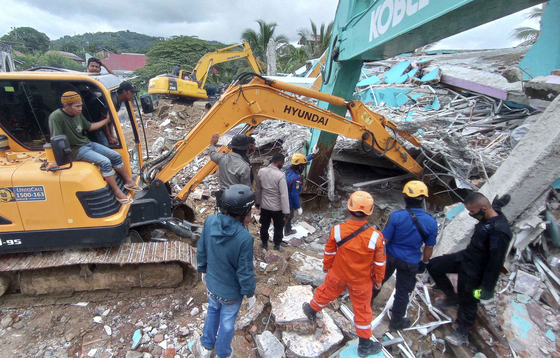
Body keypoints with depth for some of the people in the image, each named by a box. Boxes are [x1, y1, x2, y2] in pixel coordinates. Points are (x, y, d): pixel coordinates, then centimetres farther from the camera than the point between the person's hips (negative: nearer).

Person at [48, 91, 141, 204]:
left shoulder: (78, 114, 1)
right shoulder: (56, 117, -21)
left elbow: (90, 127, 17)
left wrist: (107, 119, 18)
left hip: (88, 144, 8)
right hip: (77, 150, -8)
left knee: (116, 156, 1)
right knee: (105, 162, -26)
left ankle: (129, 182, 16)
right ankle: (118, 193, -17)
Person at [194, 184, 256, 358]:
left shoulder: (210, 221, -21)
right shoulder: (244, 238, -36)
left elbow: (201, 251, -5)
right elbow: (245, 272, -23)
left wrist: (203, 269, 15)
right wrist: (250, 293, -5)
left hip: (211, 283, 5)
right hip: (231, 292, -4)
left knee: (212, 312, 31)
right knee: (227, 322, 22)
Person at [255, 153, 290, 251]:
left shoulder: (261, 171, -8)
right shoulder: (280, 175, -25)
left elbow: (258, 189, 4)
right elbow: (284, 195, -24)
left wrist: (258, 202, 18)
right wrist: (286, 212, -18)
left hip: (264, 206, 5)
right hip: (277, 207, -4)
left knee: (264, 226, 23)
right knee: (278, 227, 17)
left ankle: (264, 244, 40)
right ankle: (277, 246, 32)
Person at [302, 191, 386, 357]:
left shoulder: (337, 230, -24)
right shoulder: (375, 236, -27)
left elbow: (329, 252, -7)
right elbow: (379, 262, -12)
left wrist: (326, 266, 12)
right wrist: (378, 279, 7)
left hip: (337, 274, 1)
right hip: (361, 280, -1)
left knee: (326, 292, 28)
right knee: (362, 309, 18)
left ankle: (312, 310, 54)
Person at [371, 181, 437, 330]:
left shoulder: (396, 216, -23)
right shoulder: (431, 222, -16)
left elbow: (385, 239, -15)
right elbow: (429, 247, -4)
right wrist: (424, 262, 14)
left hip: (390, 256, 0)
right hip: (410, 263, 0)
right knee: (403, 292, 18)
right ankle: (396, 321, 36)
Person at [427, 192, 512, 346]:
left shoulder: (499, 231, -32)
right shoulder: (489, 215, -9)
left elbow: (496, 262, -27)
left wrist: (487, 288, -21)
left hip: (474, 271, -9)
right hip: (465, 257, 9)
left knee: (467, 302, 10)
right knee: (434, 266, 12)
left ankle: (462, 333, 34)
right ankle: (452, 298, 30)